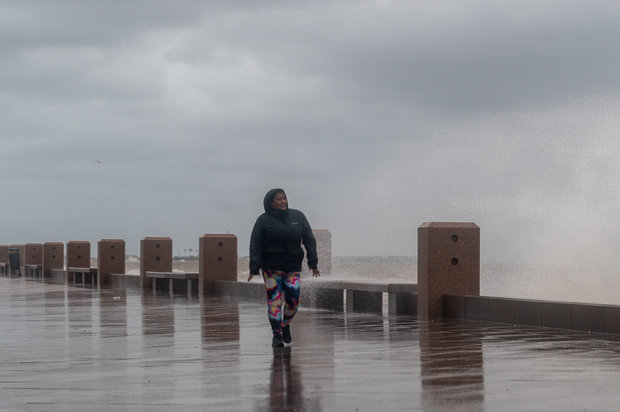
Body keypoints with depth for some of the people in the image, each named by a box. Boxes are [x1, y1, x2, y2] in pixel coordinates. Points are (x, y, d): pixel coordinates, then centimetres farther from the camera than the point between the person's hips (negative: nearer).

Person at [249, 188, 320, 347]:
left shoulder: (298, 217, 6)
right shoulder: (263, 220, -1)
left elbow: (309, 240, 7)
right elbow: (255, 246, -3)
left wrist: (313, 263, 1)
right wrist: (254, 268, -11)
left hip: (293, 268, 2)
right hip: (271, 268, -2)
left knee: (293, 301, -2)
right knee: (274, 301, -6)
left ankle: (286, 324, 26)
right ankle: (276, 335, 2)